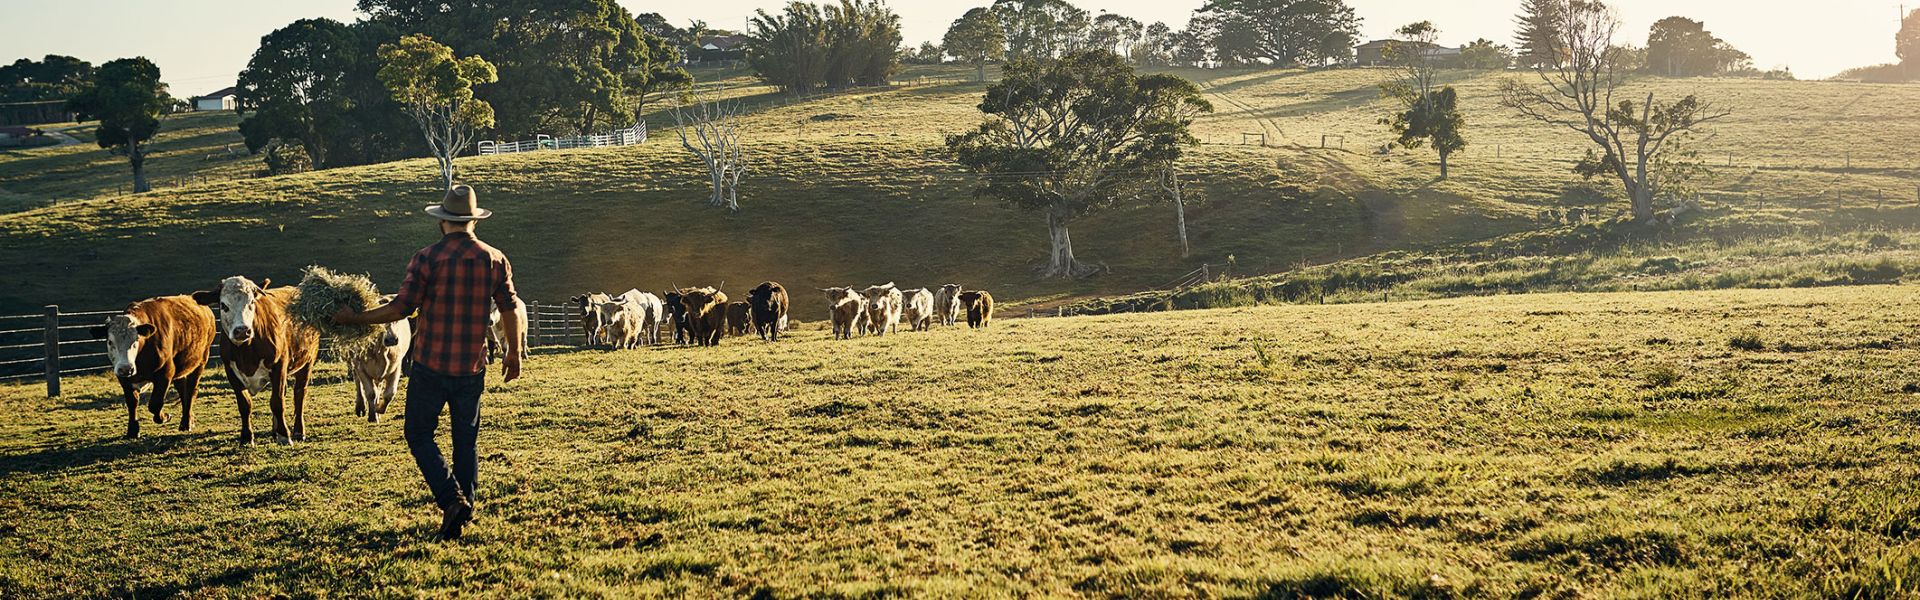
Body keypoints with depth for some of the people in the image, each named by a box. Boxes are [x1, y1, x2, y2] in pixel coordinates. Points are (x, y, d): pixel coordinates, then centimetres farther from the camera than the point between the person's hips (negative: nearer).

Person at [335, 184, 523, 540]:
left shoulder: (427, 259, -9)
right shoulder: (495, 260, 1)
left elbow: (400, 308, -13)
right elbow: (511, 310, 2)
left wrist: (355, 318, 0)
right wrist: (514, 354, 15)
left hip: (430, 365, -3)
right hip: (472, 369, 3)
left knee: (419, 435, 9)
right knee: (466, 440, 15)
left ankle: (451, 499, -9)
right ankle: (465, 510, 16)